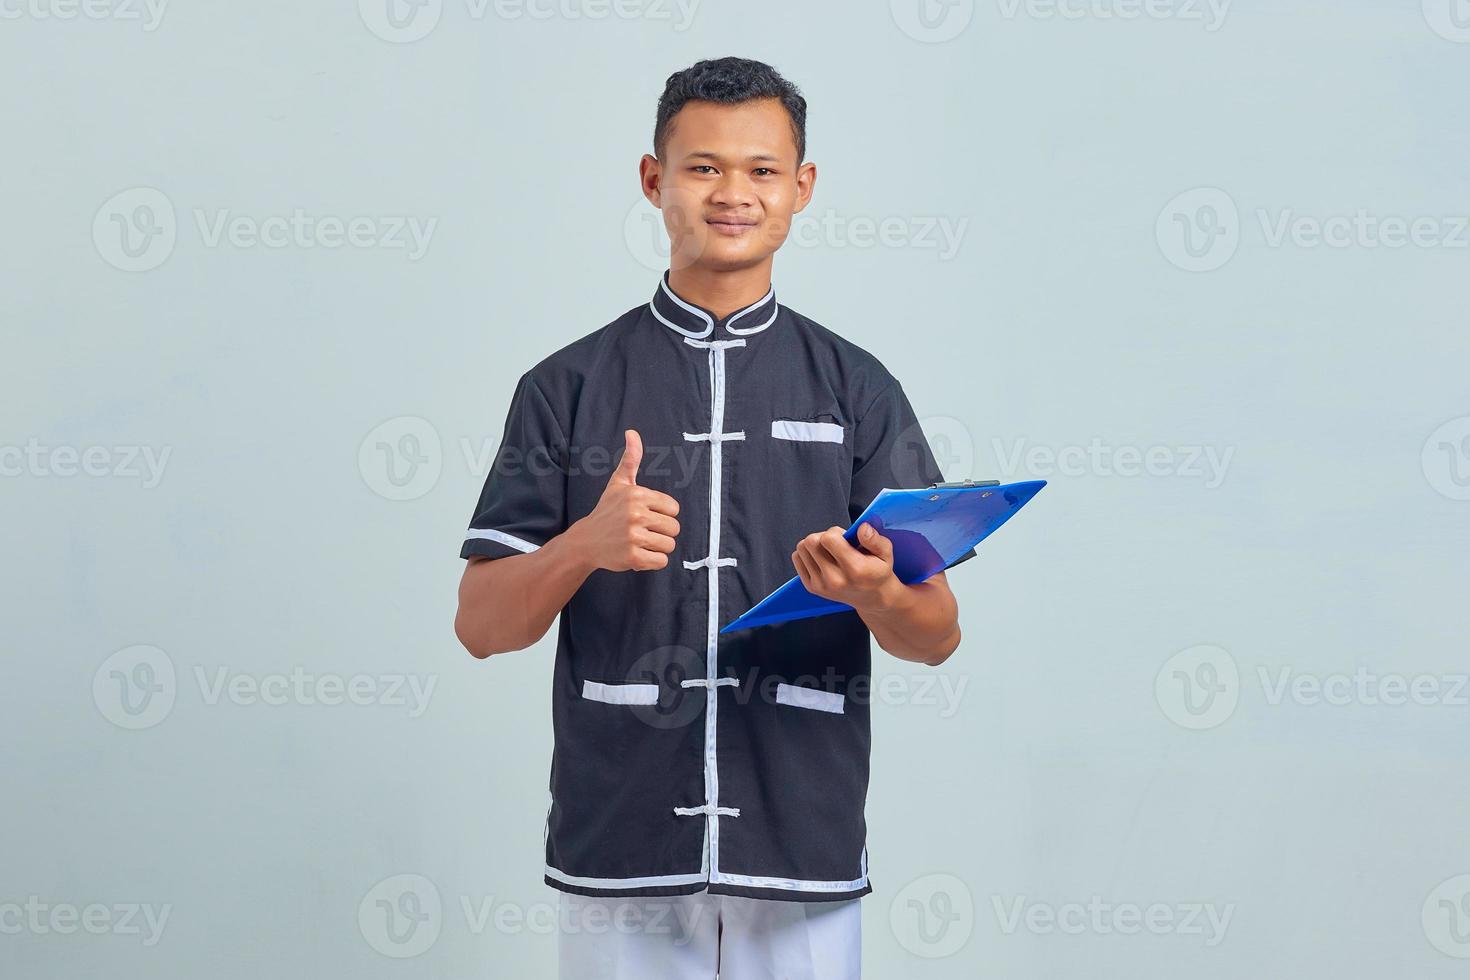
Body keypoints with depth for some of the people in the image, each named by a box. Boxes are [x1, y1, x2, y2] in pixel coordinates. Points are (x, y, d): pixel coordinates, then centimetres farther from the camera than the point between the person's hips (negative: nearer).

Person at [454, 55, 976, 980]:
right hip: (618, 860, 0)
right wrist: (588, 543, -19)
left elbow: (937, 635, 2)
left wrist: (873, 591, -20)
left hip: (804, 864, 1)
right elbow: (483, 624, 0)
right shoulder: (567, 388, 2)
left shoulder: (857, 389, 4)